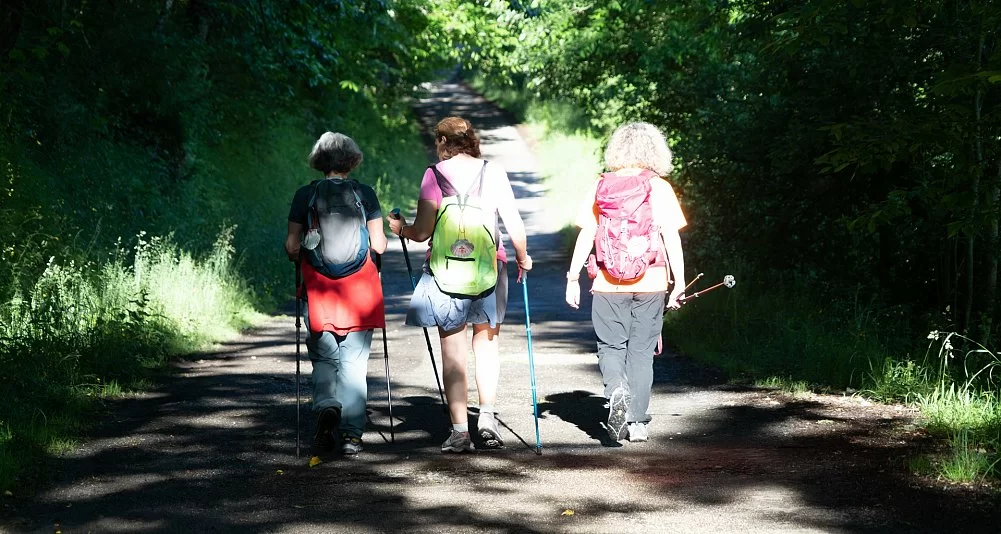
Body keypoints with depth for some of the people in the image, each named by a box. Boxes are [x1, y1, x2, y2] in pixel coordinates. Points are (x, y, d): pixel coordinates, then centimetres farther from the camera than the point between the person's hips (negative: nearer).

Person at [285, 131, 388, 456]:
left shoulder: (305, 195, 2)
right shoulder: (365, 193, 1)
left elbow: (292, 247, 2)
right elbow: (378, 245, 0)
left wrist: (299, 257, 23)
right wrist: (386, 235, 22)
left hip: (318, 286, 0)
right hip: (359, 284, 0)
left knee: (323, 358, 12)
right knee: (354, 361, 4)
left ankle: (326, 405, -15)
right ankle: (351, 434, 0)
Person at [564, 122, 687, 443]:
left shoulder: (601, 186, 1)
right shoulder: (660, 188, -2)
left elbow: (586, 235, -1)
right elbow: (672, 238, -4)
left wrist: (573, 277, 4)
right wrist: (679, 282, 0)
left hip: (609, 283, 0)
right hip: (650, 282, 0)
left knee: (611, 346, 12)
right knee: (642, 350, 10)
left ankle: (616, 389, -17)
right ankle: (637, 422, 11)